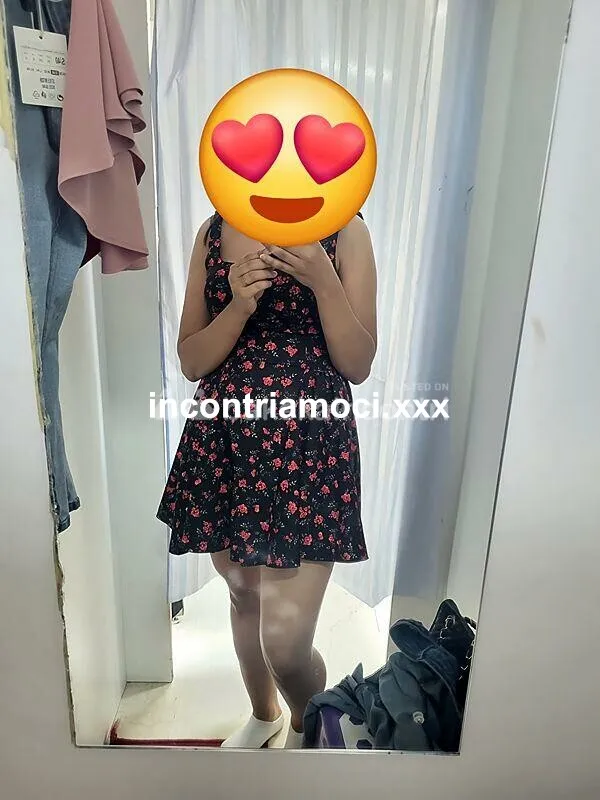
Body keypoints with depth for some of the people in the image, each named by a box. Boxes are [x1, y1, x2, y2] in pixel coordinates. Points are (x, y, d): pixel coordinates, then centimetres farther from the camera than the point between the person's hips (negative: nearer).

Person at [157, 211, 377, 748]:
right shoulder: (213, 233, 7)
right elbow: (191, 362, 3)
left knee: (286, 644, -3)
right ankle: (264, 714, 53)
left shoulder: (345, 232, -1)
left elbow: (359, 365, -5)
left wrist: (323, 281, -17)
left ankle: (306, 725, 36)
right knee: (244, 596, 22)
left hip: (311, 443, -3)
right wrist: (239, 305, -14)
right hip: (224, 441, 4)